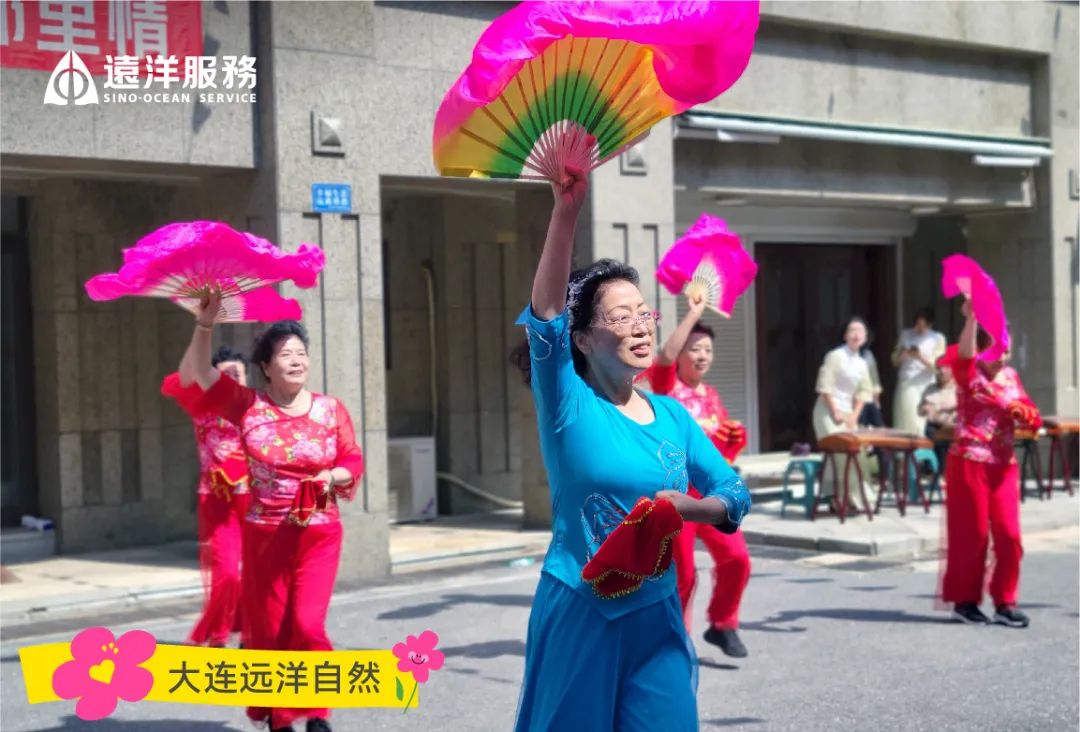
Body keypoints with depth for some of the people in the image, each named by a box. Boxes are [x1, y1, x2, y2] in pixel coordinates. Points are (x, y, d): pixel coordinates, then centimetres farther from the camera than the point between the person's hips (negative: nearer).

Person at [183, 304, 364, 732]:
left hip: (318, 535, 0)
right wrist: (206, 322, -17)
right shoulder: (248, 406, -1)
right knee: (269, 629, 7)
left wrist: (333, 476, -15)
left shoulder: (330, 409, 1)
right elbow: (200, 370, -6)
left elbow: (354, 461, 5)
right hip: (264, 535, 1)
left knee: (308, 624, -10)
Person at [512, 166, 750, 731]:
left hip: (656, 613, 4)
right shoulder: (568, 405, -8)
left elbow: (735, 494, 9)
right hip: (578, 611, -4)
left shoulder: (672, 415, 7)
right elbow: (545, 316, -24)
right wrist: (565, 210, -36)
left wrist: (688, 507, -14)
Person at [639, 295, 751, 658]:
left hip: (711, 489, 5)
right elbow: (665, 356, -27)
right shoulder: (668, 387, -4)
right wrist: (693, 314, -22)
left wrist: (736, 438, -3)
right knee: (681, 573, -1)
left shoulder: (712, 396, 14)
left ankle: (722, 625, 14)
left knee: (736, 559, -6)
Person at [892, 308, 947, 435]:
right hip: (906, 386, 2)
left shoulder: (938, 338, 5)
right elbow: (895, 361, 15)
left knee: (921, 427, -10)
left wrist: (920, 357, -17)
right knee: (904, 425, -7)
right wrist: (901, 354, -7)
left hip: (926, 387, -2)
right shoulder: (906, 335, 14)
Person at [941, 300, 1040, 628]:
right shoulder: (969, 374, -3)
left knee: (1009, 535, 1)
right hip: (969, 463, -5)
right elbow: (964, 354, -27)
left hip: (1004, 466, 5)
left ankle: (1004, 603, 10)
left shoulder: (1010, 377, 11)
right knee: (971, 534, 0)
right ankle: (965, 601, 12)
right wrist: (971, 318, -39)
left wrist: (1021, 412, -11)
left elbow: (1034, 420, 12)